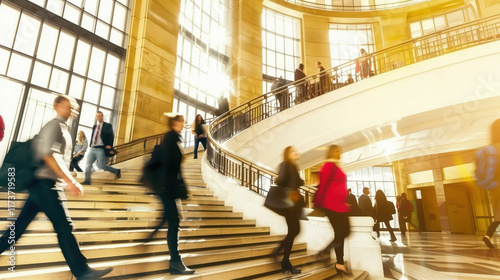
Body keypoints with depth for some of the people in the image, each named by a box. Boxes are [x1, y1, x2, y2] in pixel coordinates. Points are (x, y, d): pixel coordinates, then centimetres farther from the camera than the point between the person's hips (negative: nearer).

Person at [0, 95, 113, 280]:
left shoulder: (62, 128, 20)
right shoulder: (54, 125, -9)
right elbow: (46, 153, -23)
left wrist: (72, 182, 18)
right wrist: (69, 181, -26)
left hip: (43, 184, 10)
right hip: (45, 183, -10)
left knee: (20, 224, 17)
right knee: (65, 226, -10)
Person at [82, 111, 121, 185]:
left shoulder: (108, 126, 0)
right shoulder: (94, 126, 19)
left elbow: (111, 136, -4)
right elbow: (92, 137, 22)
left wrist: (109, 146, -13)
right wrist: (91, 145, 10)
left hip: (101, 149, -6)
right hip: (92, 148, 6)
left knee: (101, 165, -12)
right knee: (88, 164, 2)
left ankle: (117, 171, 3)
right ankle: (87, 180, 8)